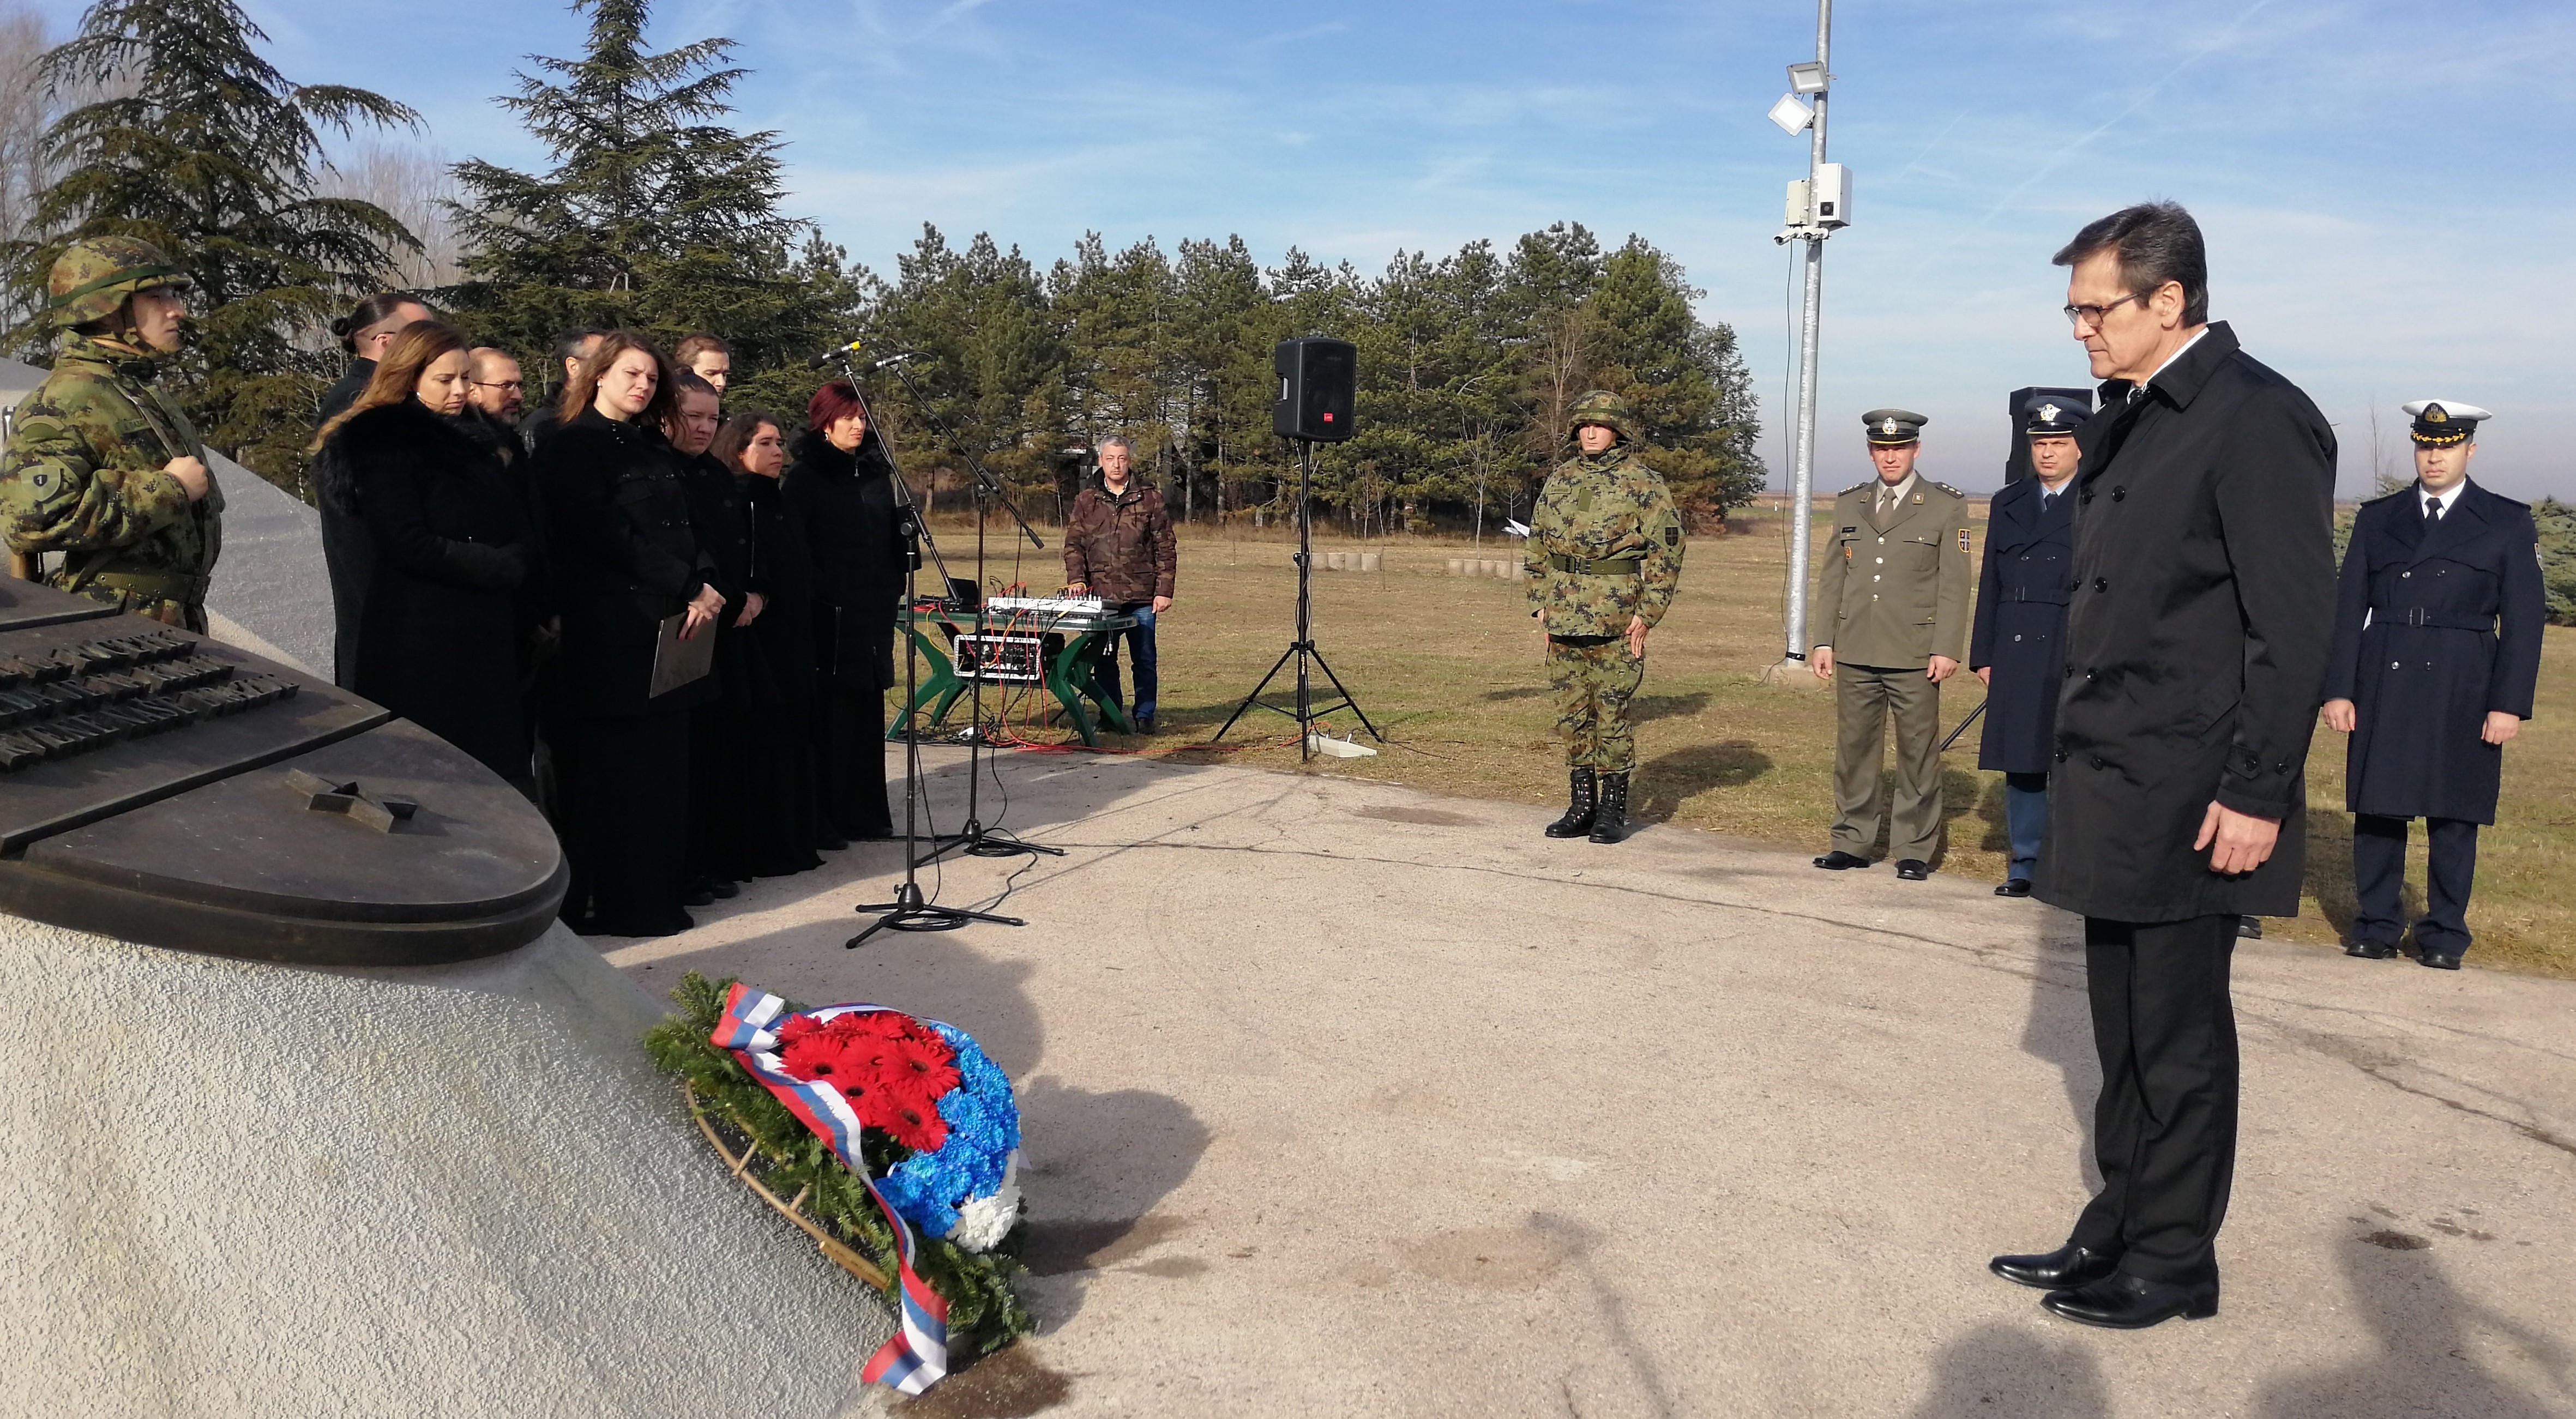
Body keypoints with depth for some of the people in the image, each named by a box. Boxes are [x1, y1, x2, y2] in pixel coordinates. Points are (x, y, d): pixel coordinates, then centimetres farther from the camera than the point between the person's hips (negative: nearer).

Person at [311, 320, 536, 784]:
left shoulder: (470, 435, 15)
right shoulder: (385, 445, -7)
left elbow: (520, 527, 15)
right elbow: (409, 545, -16)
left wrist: (518, 561, -6)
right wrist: (502, 567, -11)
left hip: (489, 632, 7)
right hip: (422, 643, -7)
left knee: (495, 758, 8)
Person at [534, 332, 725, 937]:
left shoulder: (650, 448, 20)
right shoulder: (573, 446, -4)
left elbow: (681, 529, 17)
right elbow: (609, 536, -13)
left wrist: (706, 585, -2)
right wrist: (689, 587, -14)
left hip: (670, 625, 8)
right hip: (610, 630, -8)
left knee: (662, 765, 7)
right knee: (614, 767, -4)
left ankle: (655, 896, 14)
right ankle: (612, 903, 3)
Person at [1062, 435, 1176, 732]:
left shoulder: (1150, 499, 4)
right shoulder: (1085, 501, 10)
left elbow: (1166, 549, 4)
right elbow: (1073, 544, 7)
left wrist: (1164, 591, -3)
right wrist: (1076, 579, -9)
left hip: (1141, 598, -2)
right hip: (1100, 597, 2)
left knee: (1144, 659, 2)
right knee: (1103, 660, 6)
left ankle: (1144, 716, 11)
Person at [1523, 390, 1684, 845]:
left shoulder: (1643, 483, -4)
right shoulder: (1560, 481, 12)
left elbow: (1667, 548, -6)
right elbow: (1537, 547, 18)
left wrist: (1647, 614, -10)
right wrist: (1541, 604, 10)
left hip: (1616, 621, -5)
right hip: (1563, 618, 5)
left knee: (1611, 714, 0)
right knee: (1572, 715, 9)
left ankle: (1613, 811, 9)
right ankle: (1581, 807, 18)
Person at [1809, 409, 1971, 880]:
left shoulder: (1947, 506, 1)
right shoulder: (1849, 504, 12)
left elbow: (1953, 584, -2)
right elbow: (1832, 577, 13)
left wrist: (1947, 649, -9)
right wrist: (1823, 641, 8)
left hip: (1915, 655, -3)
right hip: (1855, 652, 3)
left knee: (1918, 752, 2)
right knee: (1854, 749, 8)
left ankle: (1914, 849, 10)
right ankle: (1852, 841, 17)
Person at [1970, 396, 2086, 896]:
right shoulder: (2008, 503, 15)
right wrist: (1982, 655, 10)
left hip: (2078, 653, -4)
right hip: (2017, 652, 4)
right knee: (2021, 760, 7)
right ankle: (2026, 862, 14)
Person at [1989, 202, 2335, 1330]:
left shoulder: (2257, 420, -13)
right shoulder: (2128, 417, 14)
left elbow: (2295, 625, -16)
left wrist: (2258, 794, -17)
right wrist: (2080, 758, 14)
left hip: (2190, 800, -8)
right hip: (2113, 789, 8)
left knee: (2177, 1034, 3)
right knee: (2124, 1028, 15)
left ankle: (2173, 1260, 16)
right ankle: (2118, 1231, 26)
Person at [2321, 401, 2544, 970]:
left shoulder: (2508, 522, 4)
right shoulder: (2378, 517, 9)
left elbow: (2524, 620, 1)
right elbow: (2348, 608, 7)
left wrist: (2509, 704, -7)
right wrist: (2339, 689, -1)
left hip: (2463, 695, -1)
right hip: (2383, 690, 1)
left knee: (2453, 817, 4)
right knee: (2377, 810, 4)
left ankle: (2444, 934, 15)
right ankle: (2376, 926, 15)